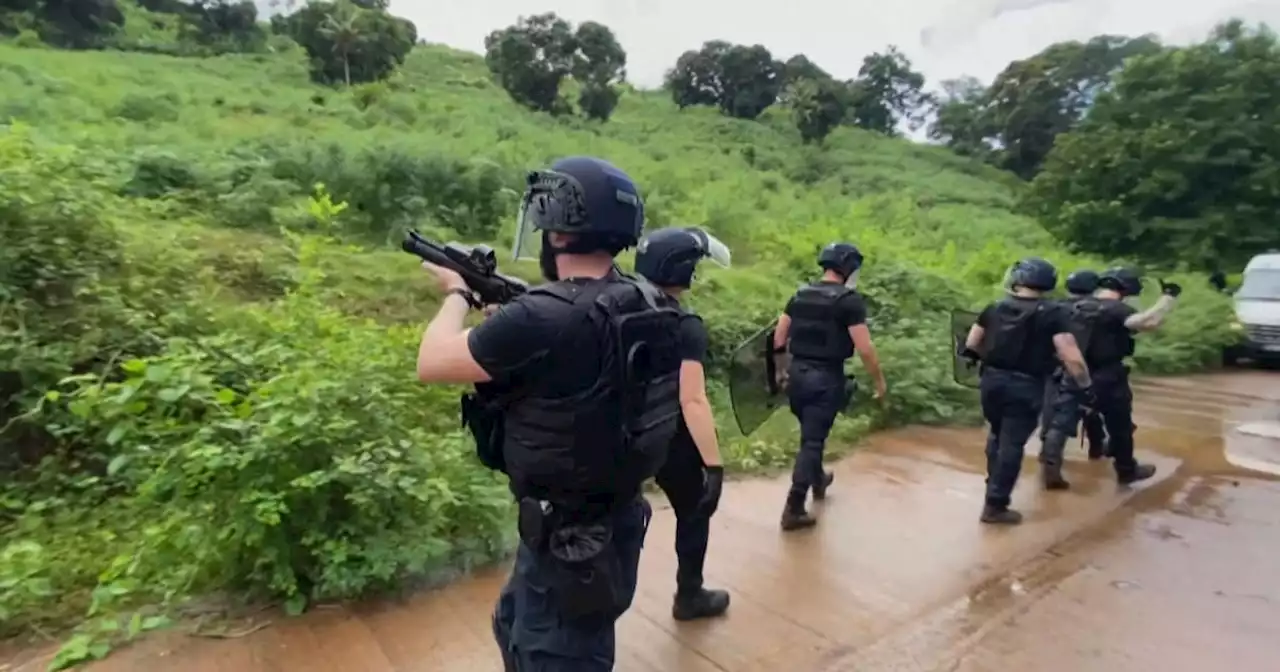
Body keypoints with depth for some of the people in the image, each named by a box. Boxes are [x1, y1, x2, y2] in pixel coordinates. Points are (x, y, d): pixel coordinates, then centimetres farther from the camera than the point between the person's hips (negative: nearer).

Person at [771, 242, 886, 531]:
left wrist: (782, 369, 21)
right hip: (826, 378, -6)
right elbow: (865, 348, -14)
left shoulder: (801, 295, 7)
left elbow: (779, 338, 9)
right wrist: (880, 380, -3)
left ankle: (818, 480, 47)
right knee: (812, 440, -1)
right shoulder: (849, 300, -11)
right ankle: (794, 509, 2)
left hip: (797, 374, 6)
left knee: (811, 433, 25)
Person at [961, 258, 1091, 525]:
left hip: (992, 380, 4)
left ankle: (994, 486, 39)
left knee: (997, 434, 25)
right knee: (1012, 443, 3)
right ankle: (995, 505, 8)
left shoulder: (994, 308, 4)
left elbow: (971, 344, 9)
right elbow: (1072, 358, -16)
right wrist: (1086, 385, -4)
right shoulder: (1051, 313, -9)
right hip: (1024, 387, -4)